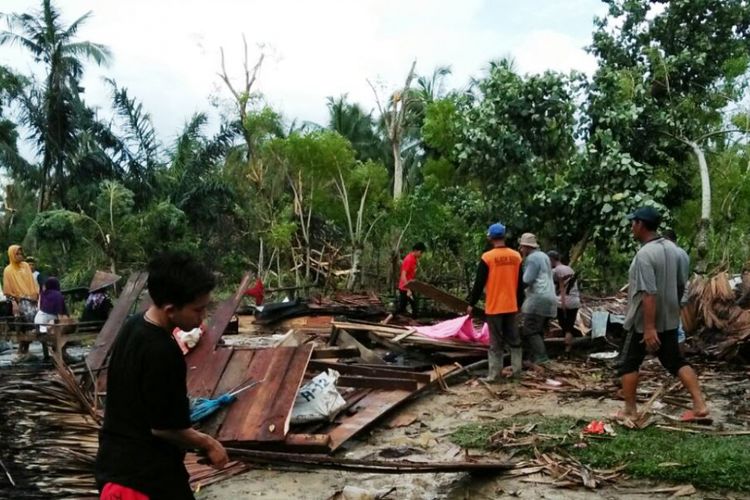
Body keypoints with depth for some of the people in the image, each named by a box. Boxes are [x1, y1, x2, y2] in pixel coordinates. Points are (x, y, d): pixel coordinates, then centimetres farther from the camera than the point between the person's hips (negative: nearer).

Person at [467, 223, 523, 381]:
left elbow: (479, 283, -10)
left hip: (494, 307, -4)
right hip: (511, 306, 4)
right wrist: (519, 302, 22)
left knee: (495, 343, 1)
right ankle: (517, 371, 18)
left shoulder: (487, 257, -13)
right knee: (514, 340, 14)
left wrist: (471, 304, 0)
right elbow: (520, 283, 11)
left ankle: (494, 375, 3)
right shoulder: (516, 256, 2)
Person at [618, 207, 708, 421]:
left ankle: (630, 410, 14)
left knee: (628, 364, 8)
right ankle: (699, 405, 7)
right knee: (676, 362, 14)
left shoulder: (644, 254, -22)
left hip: (644, 322, -7)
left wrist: (650, 328, -27)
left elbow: (649, 294, -27)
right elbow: (681, 284, 12)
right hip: (669, 319, 7)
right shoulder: (672, 248, 4)